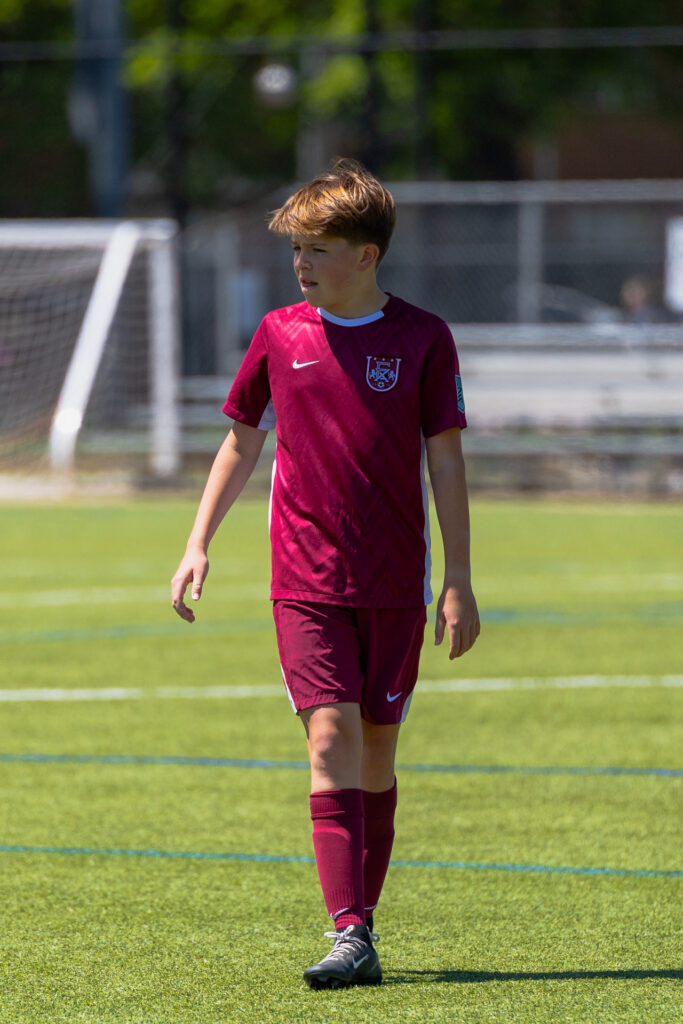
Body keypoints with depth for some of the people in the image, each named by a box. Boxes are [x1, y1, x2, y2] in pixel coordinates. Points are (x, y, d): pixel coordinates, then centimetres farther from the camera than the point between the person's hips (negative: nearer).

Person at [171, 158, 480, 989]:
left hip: (395, 584, 0)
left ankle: (362, 920, 18)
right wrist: (198, 544, 10)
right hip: (305, 580, 0)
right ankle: (349, 935, -18)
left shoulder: (422, 338, -2)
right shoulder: (280, 335, 4)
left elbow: (445, 461, 0)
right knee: (331, 737, -12)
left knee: (376, 751, 5)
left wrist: (458, 581, -3)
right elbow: (242, 441, 15)